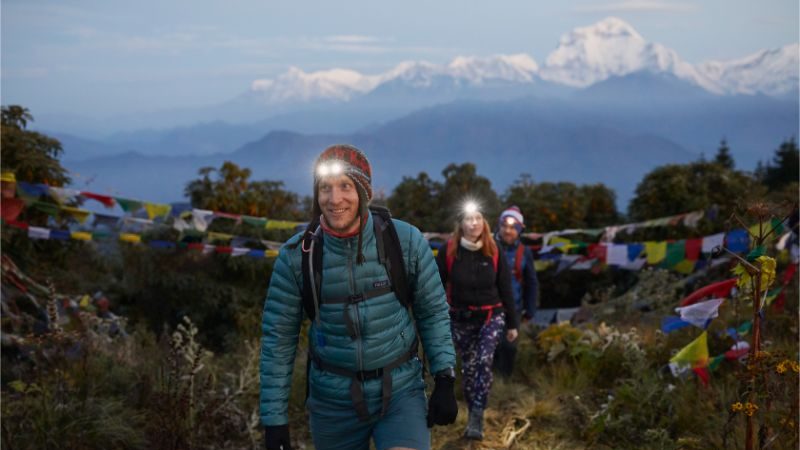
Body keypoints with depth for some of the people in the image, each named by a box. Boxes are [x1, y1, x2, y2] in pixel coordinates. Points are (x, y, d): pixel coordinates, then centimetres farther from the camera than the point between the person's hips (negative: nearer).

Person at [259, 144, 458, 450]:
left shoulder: (406, 241, -9)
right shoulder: (297, 255, -9)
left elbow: (433, 312, 3)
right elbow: (278, 340, -3)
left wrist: (444, 381, -3)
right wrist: (274, 419, -5)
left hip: (401, 391, -1)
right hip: (334, 401, 1)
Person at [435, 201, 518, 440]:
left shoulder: (493, 252, -5)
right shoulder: (448, 251, -9)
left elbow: (505, 289, 2)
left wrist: (512, 324, 5)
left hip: (491, 315, 0)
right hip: (460, 318, 0)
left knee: (484, 361, -18)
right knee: (468, 367, 4)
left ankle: (477, 418, -15)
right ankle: (473, 417, 17)